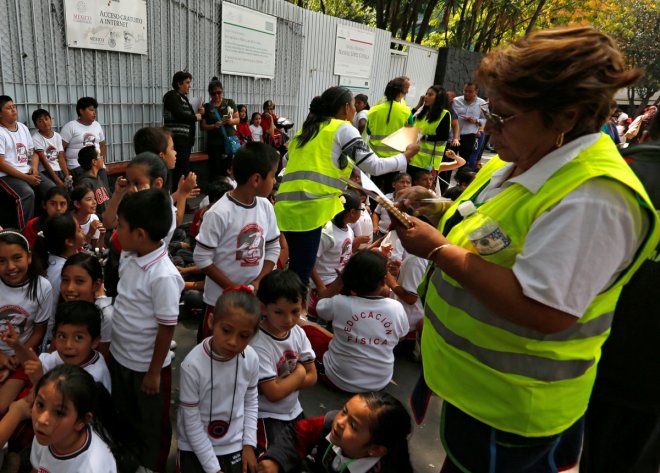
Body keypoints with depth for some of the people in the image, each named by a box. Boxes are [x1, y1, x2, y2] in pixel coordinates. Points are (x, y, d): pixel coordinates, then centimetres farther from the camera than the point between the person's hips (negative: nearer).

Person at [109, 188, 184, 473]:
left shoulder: (163, 276, -31)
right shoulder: (128, 256, -6)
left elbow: (167, 327, -24)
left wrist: (154, 371, -15)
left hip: (146, 365, -8)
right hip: (119, 356, 8)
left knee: (152, 426, 17)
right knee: (123, 418, 29)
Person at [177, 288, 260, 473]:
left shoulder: (251, 360, -15)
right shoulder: (193, 365, -25)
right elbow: (192, 423, -16)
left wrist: (249, 444, -3)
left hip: (235, 446, 3)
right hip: (195, 448, -2)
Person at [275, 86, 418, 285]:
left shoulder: (307, 129, 27)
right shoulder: (343, 129, 5)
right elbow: (374, 166, 4)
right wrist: (406, 155, 19)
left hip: (288, 205, 8)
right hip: (308, 206, -8)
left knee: (296, 269, 15)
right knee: (301, 273, 0)